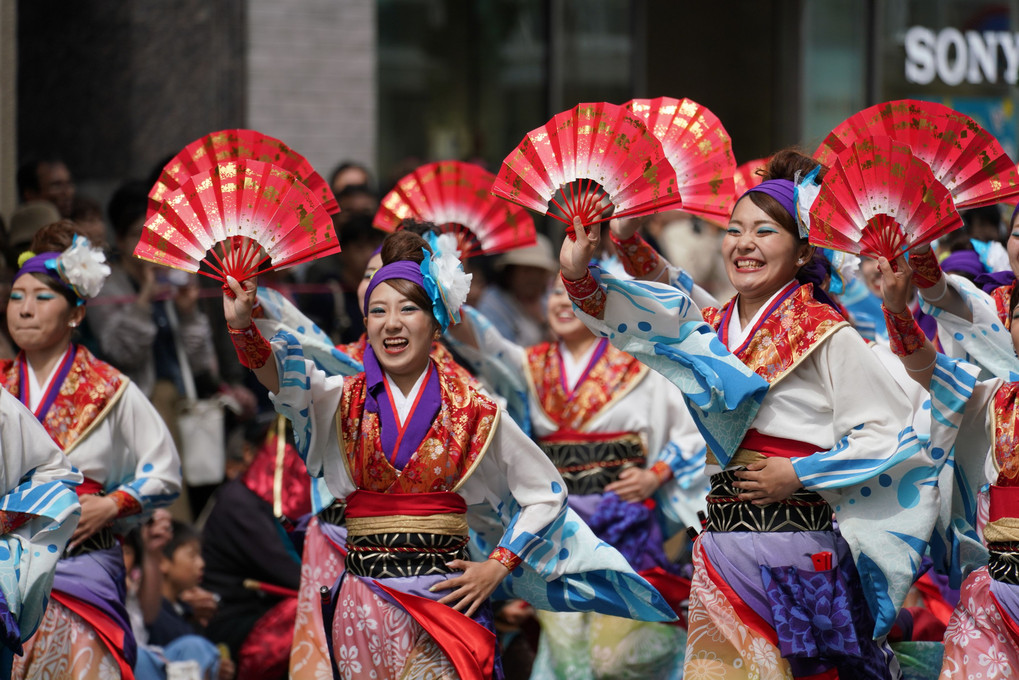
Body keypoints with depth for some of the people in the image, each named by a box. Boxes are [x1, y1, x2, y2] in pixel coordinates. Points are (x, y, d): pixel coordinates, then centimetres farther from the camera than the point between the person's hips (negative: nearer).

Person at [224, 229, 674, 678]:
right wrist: (242, 325, -34)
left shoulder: (472, 411, 2)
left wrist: (497, 567, -1)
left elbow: (545, 494, 8)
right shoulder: (345, 401, 5)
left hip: (443, 603, -2)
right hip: (365, 606, 2)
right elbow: (280, 376, -16)